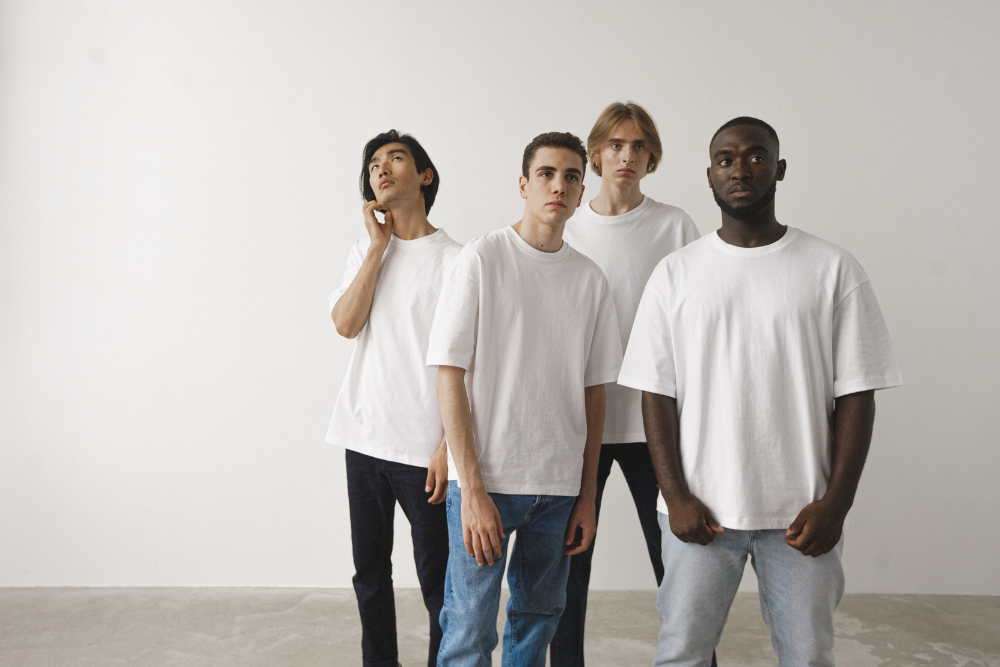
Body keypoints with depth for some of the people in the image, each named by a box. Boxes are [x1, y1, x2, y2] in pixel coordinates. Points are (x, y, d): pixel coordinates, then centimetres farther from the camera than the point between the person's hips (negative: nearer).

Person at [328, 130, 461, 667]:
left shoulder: (453, 259, -5)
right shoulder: (365, 251, 12)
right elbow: (345, 324, -5)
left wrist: (449, 447, -12)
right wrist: (379, 245, -5)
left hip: (423, 447, -5)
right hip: (364, 439, 5)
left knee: (436, 579, 2)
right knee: (370, 572, 15)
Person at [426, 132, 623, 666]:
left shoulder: (591, 279, 6)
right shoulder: (482, 259, -6)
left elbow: (594, 391, 10)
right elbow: (449, 376, -9)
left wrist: (588, 496, 8)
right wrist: (473, 488, -13)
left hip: (560, 483, 4)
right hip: (484, 478, -4)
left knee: (539, 617, 15)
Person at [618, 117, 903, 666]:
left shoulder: (833, 269, 1)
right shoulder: (675, 274, 4)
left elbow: (856, 394, 0)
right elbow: (656, 392, 2)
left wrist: (836, 501, -7)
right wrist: (676, 495, -6)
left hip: (802, 512, 0)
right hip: (701, 510, 1)